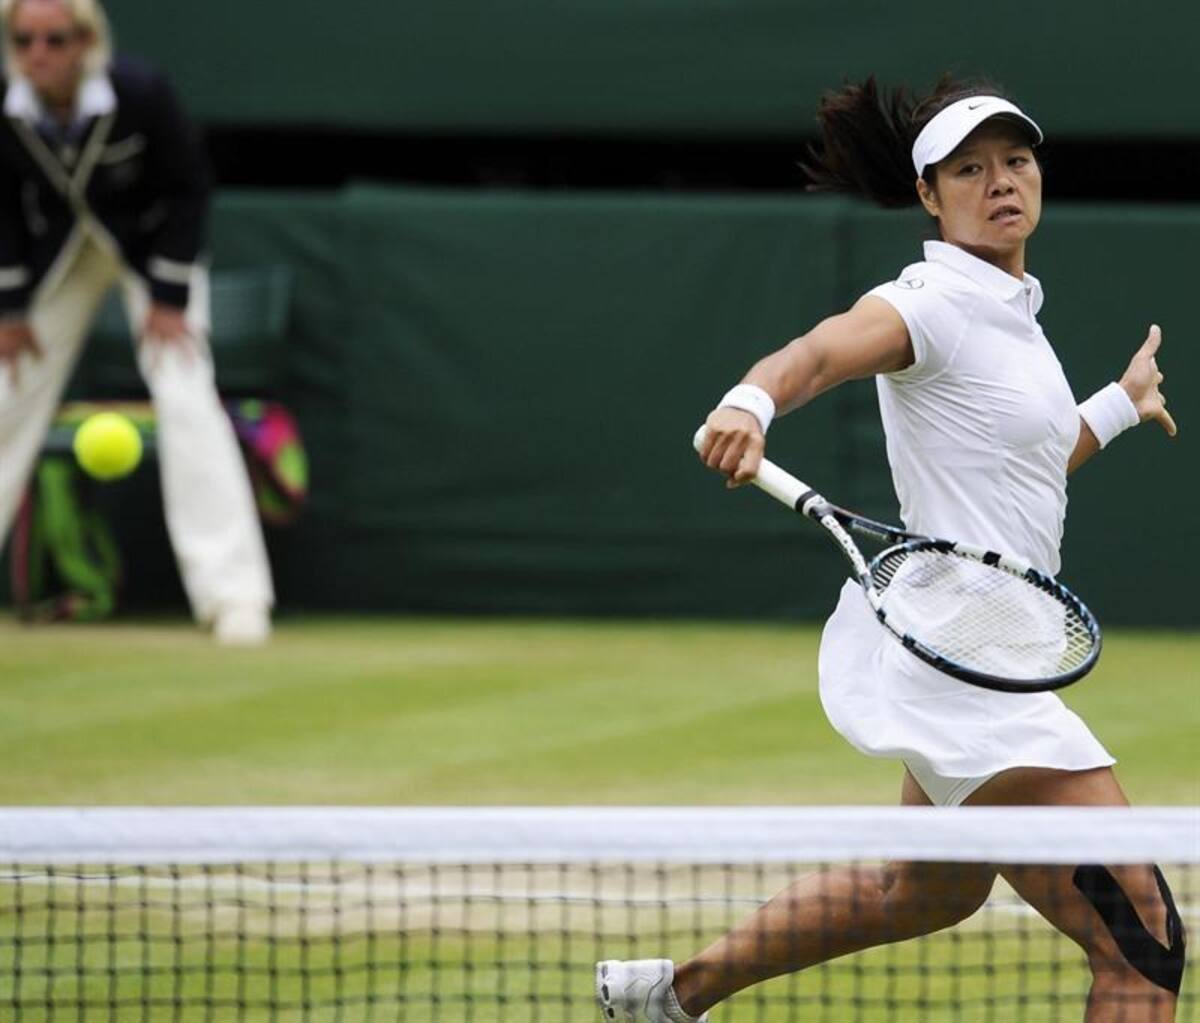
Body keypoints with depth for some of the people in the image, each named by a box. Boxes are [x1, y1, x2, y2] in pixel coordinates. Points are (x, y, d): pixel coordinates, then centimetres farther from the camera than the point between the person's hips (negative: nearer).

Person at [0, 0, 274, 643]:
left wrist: (169, 298, -17)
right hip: (57, 247, 3)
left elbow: (187, 189, -17)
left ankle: (233, 593, -16)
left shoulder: (140, 94, -31)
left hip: (150, 241, -3)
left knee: (184, 396, -16)